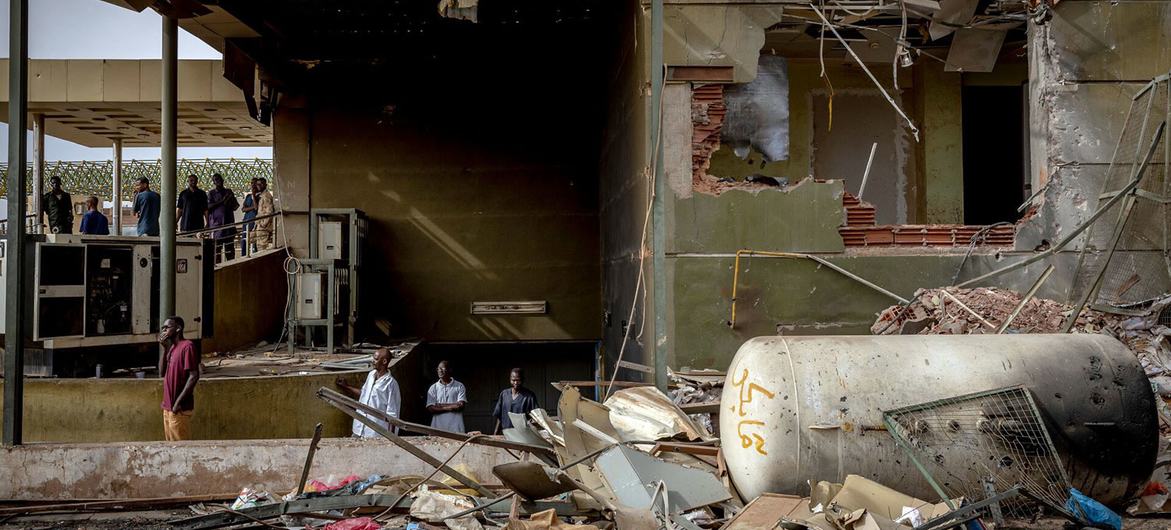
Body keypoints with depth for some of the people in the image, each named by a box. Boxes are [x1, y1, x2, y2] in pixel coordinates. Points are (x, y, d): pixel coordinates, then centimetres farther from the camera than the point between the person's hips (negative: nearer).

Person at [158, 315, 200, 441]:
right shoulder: (171, 347, 14)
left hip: (180, 408, -9)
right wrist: (164, 347, 2)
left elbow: (194, 376, -19)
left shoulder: (187, 346, -14)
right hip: (168, 407, 9)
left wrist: (178, 401, -20)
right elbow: (162, 372, 9)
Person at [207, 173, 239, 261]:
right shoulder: (211, 193, 4)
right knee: (217, 245, -5)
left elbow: (235, 206, 18)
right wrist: (222, 201, -14)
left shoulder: (229, 191, 15)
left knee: (230, 246, 2)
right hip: (216, 223, -3)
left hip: (229, 222, 3)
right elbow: (209, 207, -8)